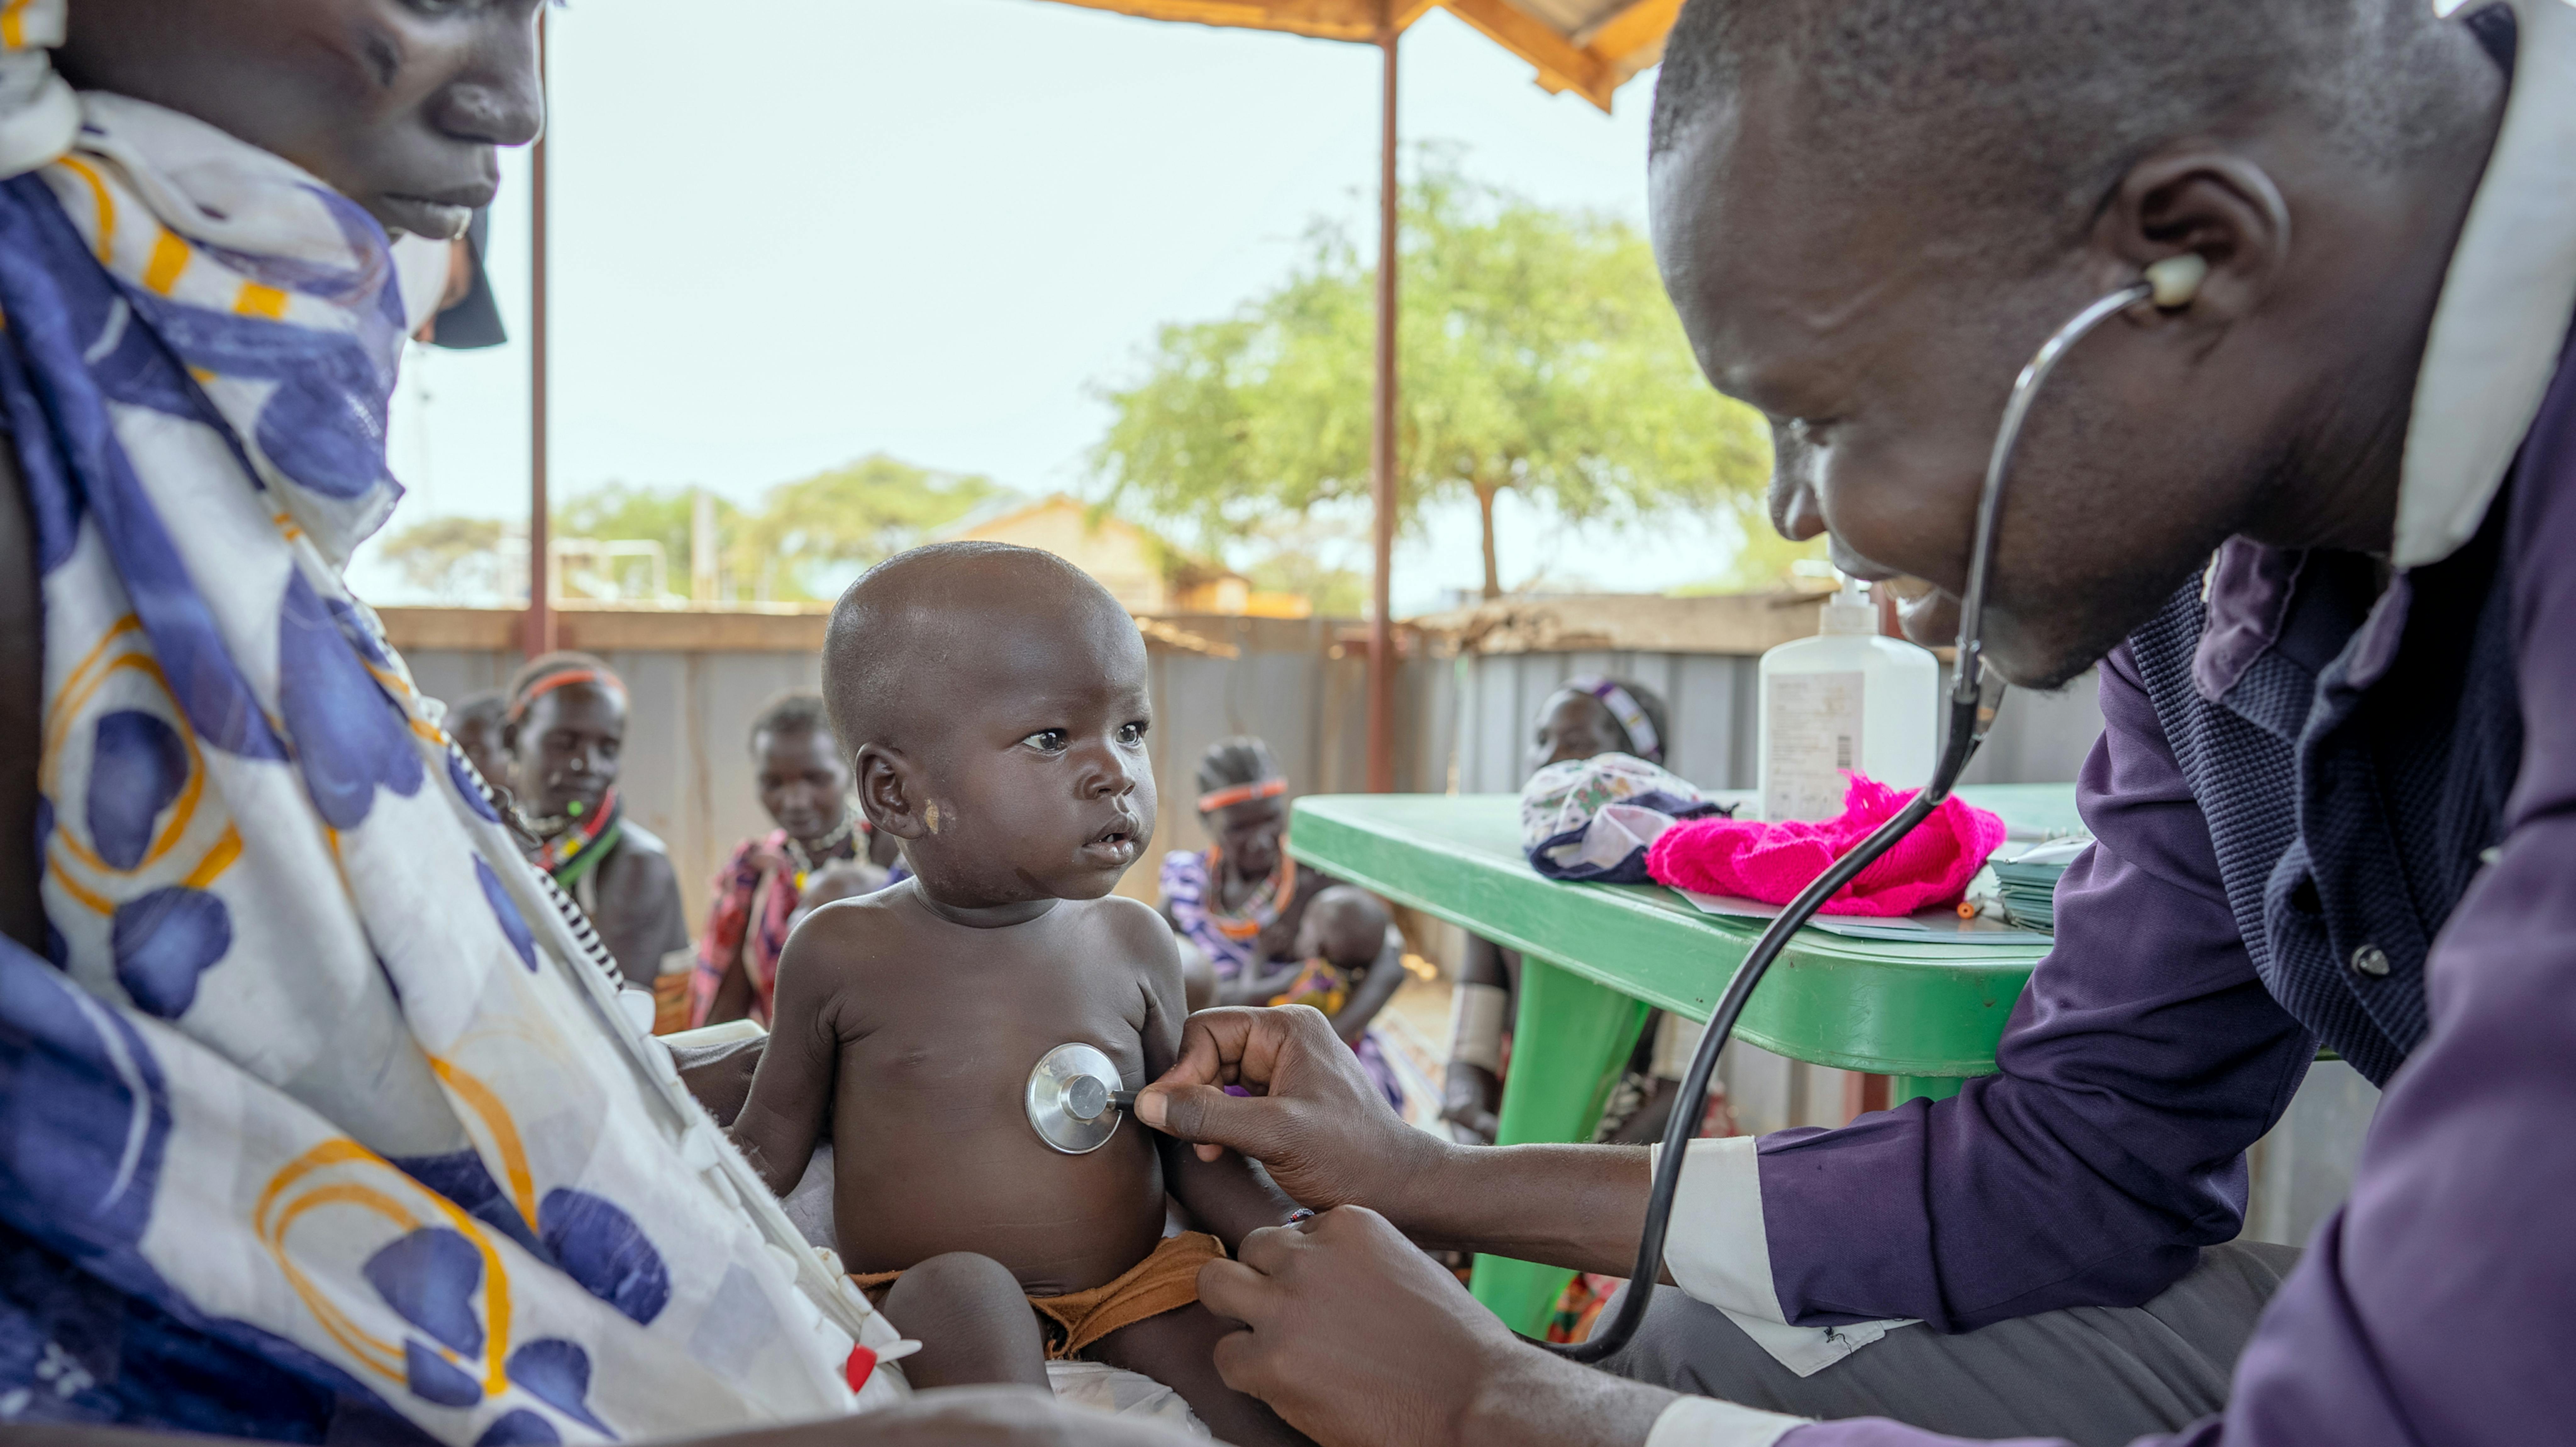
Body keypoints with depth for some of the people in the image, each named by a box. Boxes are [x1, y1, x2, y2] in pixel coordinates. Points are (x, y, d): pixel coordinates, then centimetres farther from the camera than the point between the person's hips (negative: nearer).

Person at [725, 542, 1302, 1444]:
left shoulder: (1132, 945, 0)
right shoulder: (842, 956, -6)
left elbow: (1184, 1140, 8)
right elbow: (767, 1148, 5)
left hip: (1129, 1289, 2)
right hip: (928, 1303, -2)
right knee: (961, 1291, -32)